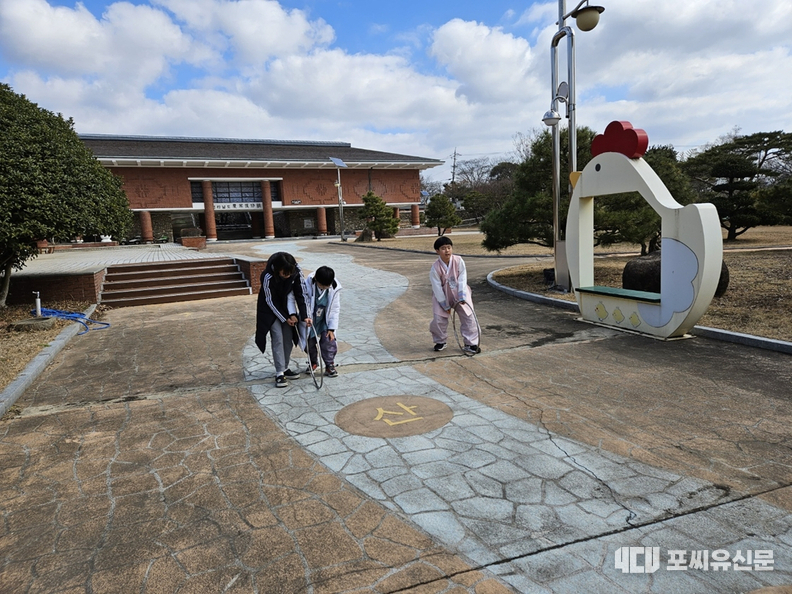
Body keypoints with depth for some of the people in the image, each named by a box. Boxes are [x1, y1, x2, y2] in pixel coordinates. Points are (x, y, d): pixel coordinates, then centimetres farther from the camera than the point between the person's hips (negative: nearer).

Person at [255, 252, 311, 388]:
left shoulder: (297, 272, -22)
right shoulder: (268, 277, -33)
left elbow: (300, 295, -14)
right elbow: (270, 301, -21)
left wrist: (304, 316, -19)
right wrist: (285, 318, -16)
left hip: (286, 307, 4)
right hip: (270, 309, -4)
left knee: (289, 338, 5)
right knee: (278, 338, -11)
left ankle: (285, 368, 20)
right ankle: (279, 374, -5)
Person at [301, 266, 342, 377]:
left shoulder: (335, 288, -19)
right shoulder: (308, 285, -24)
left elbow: (335, 309, -11)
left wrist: (331, 328, -10)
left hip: (325, 320, 0)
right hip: (310, 320, 0)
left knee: (328, 341, -9)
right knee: (310, 342, 8)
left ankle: (330, 365, 8)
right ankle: (313, 363, 33)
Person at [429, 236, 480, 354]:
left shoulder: (459, 261, -16)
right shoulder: (435, 267, -19)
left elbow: (462, 280, -13)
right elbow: (437, 288, -15)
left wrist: (462, 297, -22)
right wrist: (445, 305, -13)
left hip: (459, 294, 1)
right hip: (442, 296, -1)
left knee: (469, 317, -5)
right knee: (438, 319, -3)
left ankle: (471, 344, 7)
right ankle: (440, 341, 23)